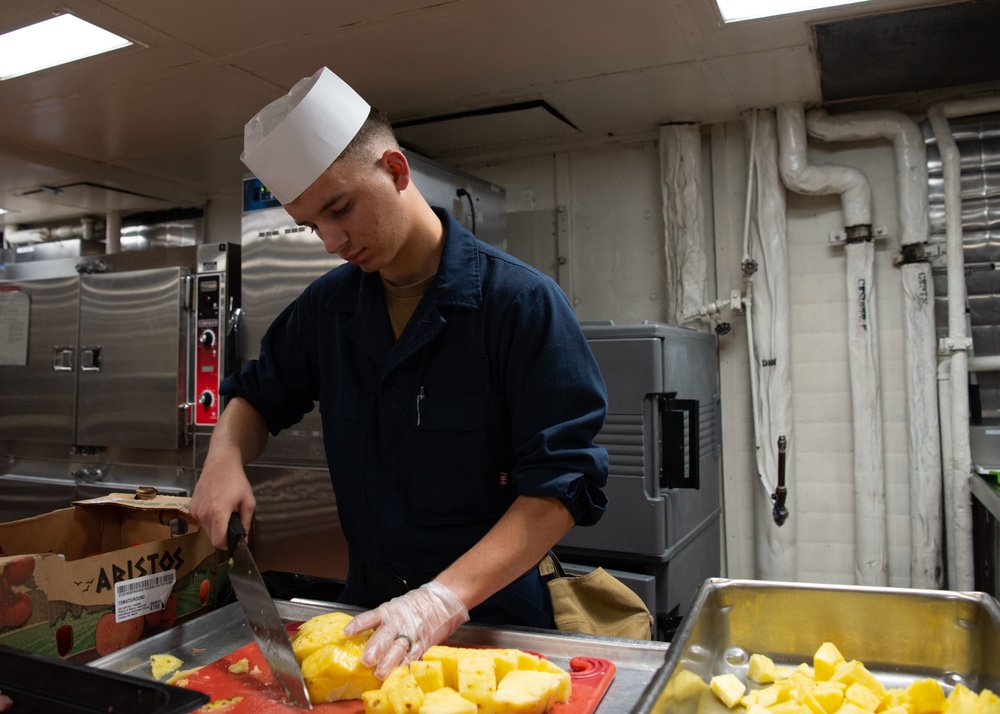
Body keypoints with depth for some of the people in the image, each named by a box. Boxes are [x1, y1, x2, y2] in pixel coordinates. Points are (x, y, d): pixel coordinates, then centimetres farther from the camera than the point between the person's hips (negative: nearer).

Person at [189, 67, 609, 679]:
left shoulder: (522, 301, -14)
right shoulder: (327, 306, 3)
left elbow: (561, 483, -18)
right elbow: (258, 396, 17)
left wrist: (445, 597, -26)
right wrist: (226, 457, -5)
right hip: (367, 605, 4)